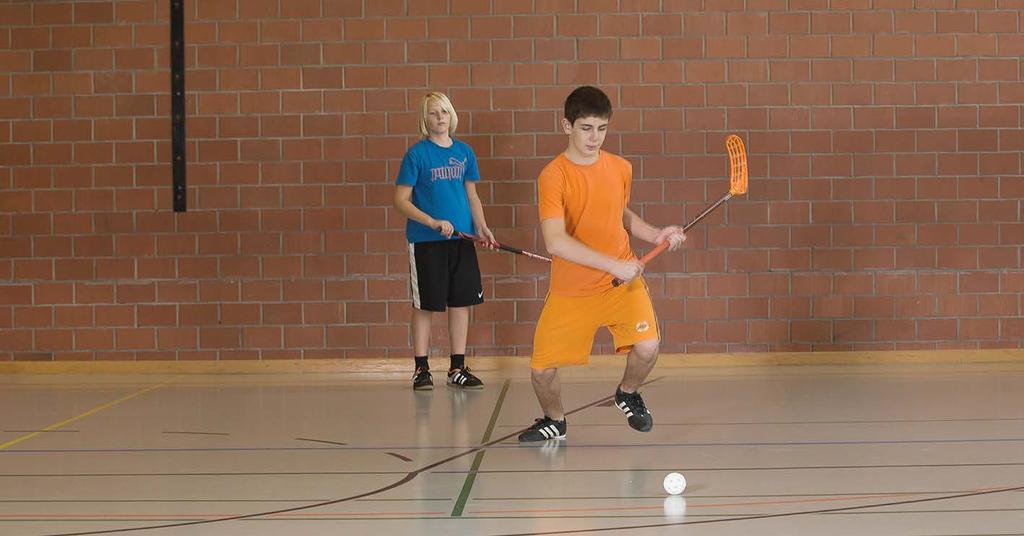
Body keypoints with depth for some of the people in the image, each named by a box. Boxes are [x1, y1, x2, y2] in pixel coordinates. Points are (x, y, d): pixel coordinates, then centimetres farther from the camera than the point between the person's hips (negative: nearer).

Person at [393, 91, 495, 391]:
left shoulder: (464, 152, 7)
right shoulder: (417, 154, -6)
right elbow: (401, 201, -7)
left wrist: (481, 227, -1)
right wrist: (434, 223, -17)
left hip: (461, 238, 4)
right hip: (425, 241, -4)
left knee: (461, 302, 6)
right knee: (425, 305, 2)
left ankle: (457, 369, 16)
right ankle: (421, 369, 12)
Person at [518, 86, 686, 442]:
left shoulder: (621, 168, 1)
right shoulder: (553, 176, -15)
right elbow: (555, 242, -27)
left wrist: (656, 235, 4)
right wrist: (613, 265, -31)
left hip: (623, 282, 2)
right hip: (569, 291, -2)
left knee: (647, 348, -20)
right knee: (541, 369, -1)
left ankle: (628, 393, 15)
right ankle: (554, 420, 33)